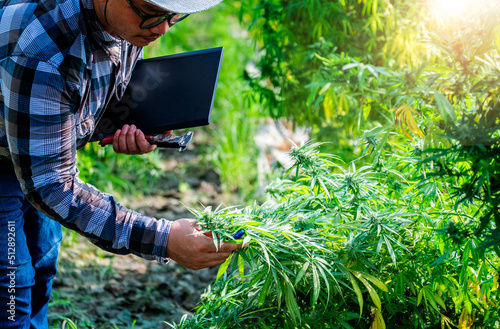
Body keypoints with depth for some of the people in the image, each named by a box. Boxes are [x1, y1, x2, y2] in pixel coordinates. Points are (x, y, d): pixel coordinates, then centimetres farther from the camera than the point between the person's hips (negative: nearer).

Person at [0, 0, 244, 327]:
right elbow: (49, 185, -37)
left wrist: (129, 130, -16)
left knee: (41, 262, 17)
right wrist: (161, 240, -42)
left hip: (41, 153, 7)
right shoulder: (38, 55, -41)